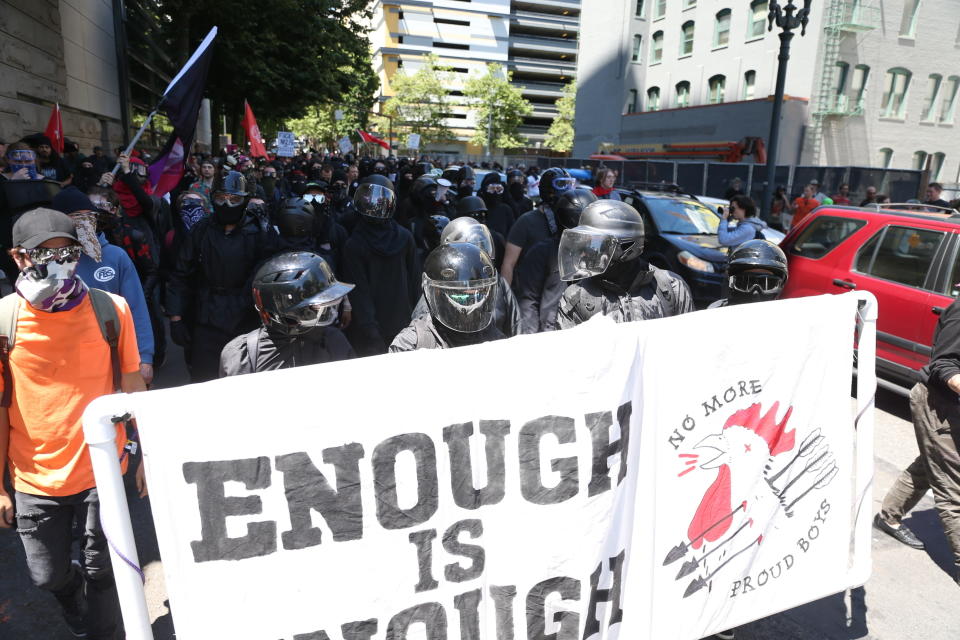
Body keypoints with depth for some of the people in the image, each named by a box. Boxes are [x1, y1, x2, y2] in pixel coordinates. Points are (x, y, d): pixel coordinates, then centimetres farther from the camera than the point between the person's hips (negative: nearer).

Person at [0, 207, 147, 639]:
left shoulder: (110, 310, -8)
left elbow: (133, 388, 0)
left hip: (101, 469, -1)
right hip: (35, 477, 1)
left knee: (101, 572, 11)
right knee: (49, 576, 17)